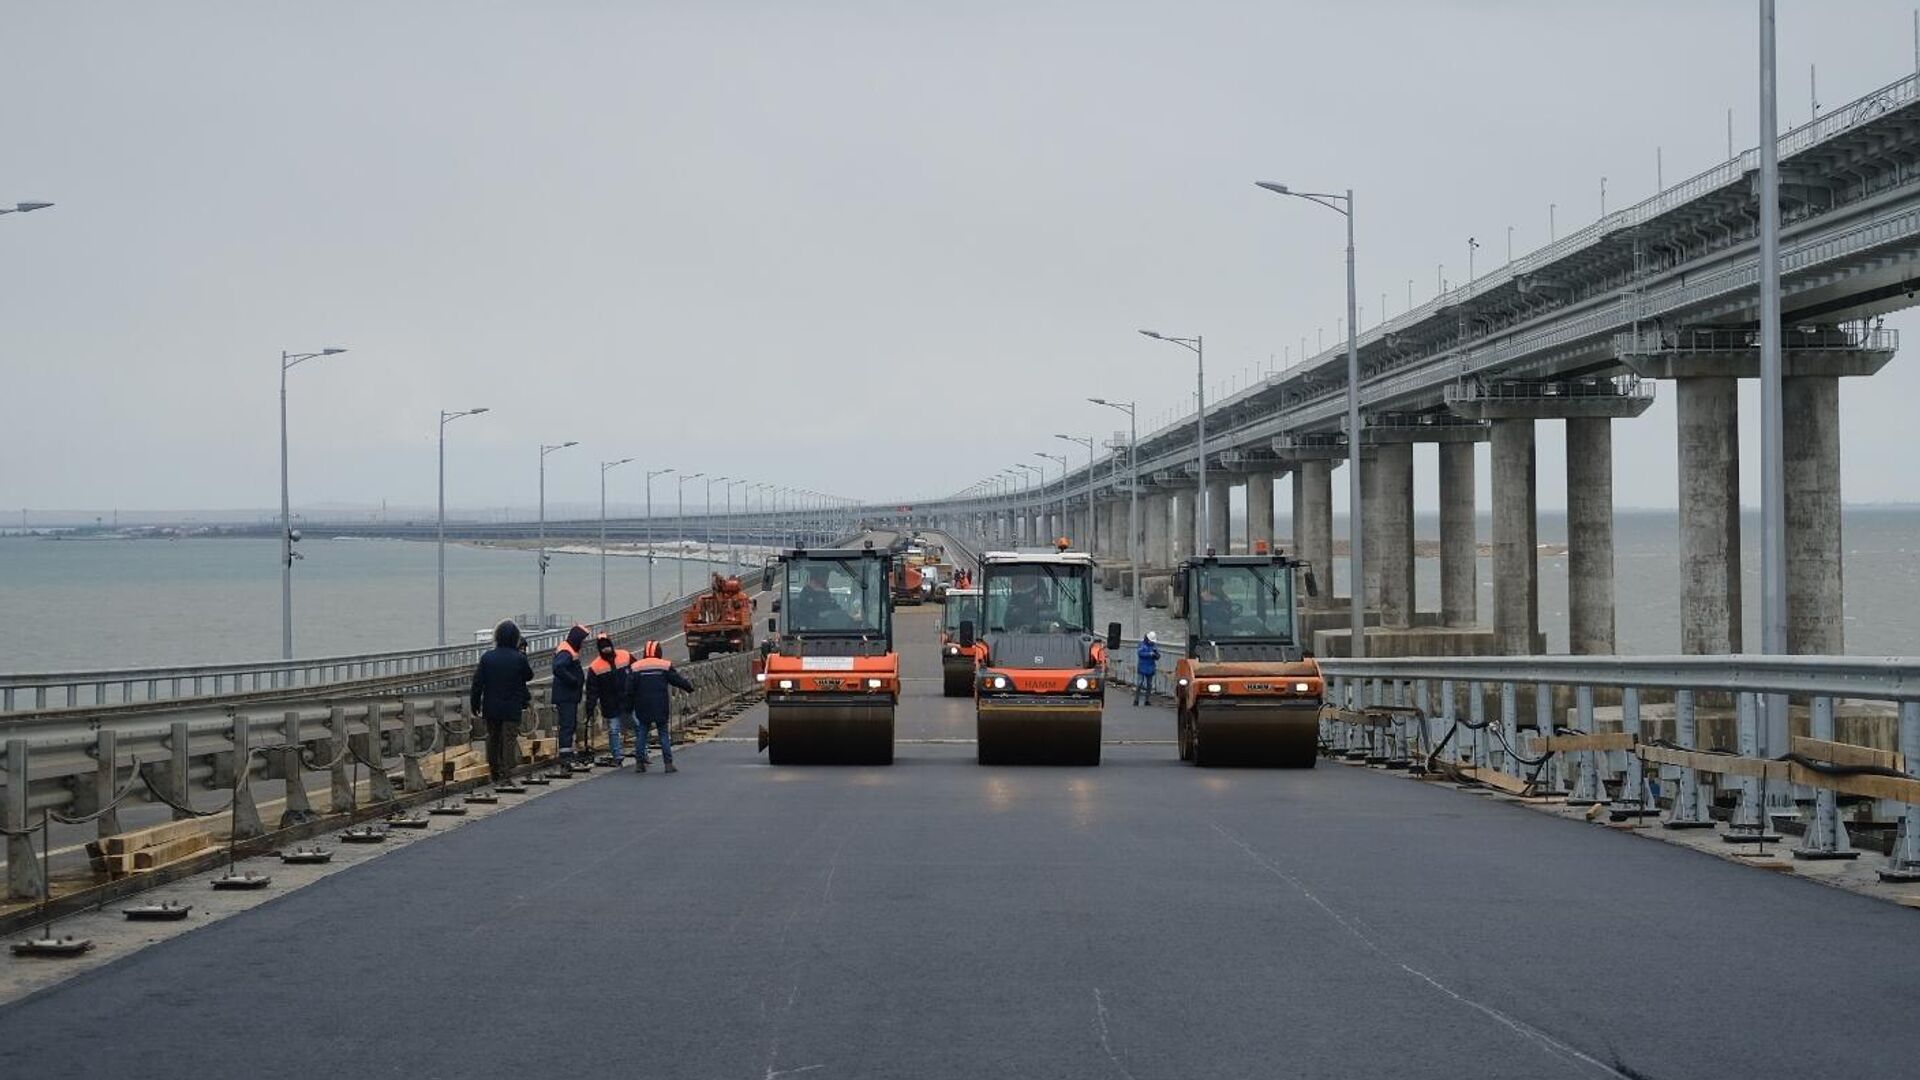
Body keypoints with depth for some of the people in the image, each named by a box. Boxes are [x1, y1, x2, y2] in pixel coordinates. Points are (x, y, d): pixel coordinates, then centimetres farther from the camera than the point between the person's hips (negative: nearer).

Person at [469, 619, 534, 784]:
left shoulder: (487, 657, -5)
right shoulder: (519, 658, -11)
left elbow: (477, 683, -3)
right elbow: (529, 676, 6)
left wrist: (475, 704, 6)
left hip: (491, 708, 3)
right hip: (512, 708, -3)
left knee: (493, 739, 16)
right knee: (509, 739, 1)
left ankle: (494, 773, 27)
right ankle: (506, 774, -7)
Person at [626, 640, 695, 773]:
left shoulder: (635, 667, 1)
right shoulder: (665, 666, -2)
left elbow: (629, 690, 0)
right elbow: (678, 679, 4)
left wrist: (629, 705, 9)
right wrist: (690, 687, 21)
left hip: (642, 709, 1)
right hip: (661, 708, -1)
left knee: (641, 734, 11)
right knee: (665, 734, 6)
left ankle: (639, 763, 7)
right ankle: (668, 764, 1)